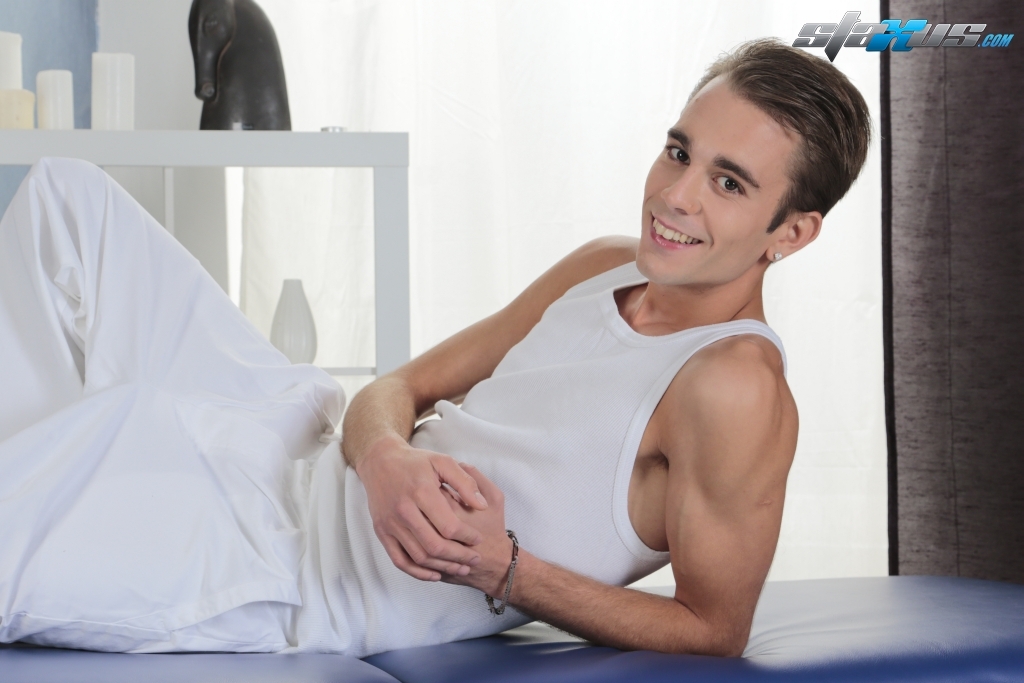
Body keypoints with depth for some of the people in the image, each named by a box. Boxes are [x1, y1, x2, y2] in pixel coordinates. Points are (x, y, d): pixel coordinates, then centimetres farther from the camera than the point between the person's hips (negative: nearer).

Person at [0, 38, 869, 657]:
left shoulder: (737, 386, -18)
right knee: (70, 196, 10)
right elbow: (400, 387, 9)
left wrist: (504, 573, -24)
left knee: (112, 427, -38)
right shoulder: (603, 268, 6)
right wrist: (387, 454, -17)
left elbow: (715, 631, -15)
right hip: (301, 467, 9)